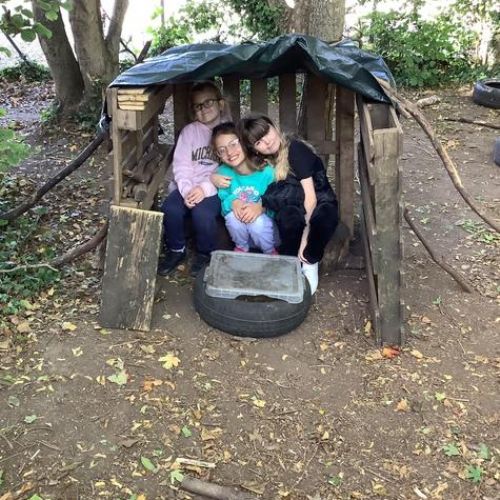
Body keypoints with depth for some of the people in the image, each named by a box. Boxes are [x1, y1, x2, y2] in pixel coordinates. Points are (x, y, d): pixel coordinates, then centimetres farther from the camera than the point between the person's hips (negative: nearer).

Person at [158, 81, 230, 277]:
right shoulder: (189, 131, 8)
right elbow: (181, 165, 1)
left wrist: (206, 188, -21)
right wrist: (187, 190, -17)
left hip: (216, 188, -3)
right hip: (188, 186, 3)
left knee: (202, 213, -31)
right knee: (170, 209, -24)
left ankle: (205, 254, -1)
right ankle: (176, 250, 4)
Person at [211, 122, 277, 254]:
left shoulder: (267, 171, -20)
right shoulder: (223, 172, -9)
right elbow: (224, 200, -4)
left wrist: (261, 207, -36)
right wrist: (232, 202, -28)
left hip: (265, 222, -2)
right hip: (239, 228, 2)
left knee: (257, 221, -34)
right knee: (233, 215, -29)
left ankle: (270, 252, -1)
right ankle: (242, 247, 3)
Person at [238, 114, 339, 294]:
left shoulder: (296, 150, -17)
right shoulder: (262, 161, 1)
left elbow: (311, 196, -21)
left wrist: (305, 237, -25)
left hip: (319, 204, -3)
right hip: (294, 207, 3)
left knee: (324, 218, -40)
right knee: (287, 215, -35)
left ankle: (309, 263, -14)